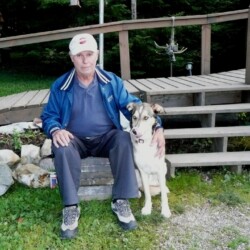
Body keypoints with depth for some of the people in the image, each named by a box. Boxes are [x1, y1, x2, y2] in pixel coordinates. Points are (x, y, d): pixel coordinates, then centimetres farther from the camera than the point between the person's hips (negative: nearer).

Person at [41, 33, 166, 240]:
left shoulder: (111, 81, -1)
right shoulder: (60, 86, -3)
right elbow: (49, 116, 2)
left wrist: (157, 127, -20)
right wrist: (55, 130, -24)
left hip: (106, 138, 1)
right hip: (76, 140, 0)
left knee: (124, 139, -32)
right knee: (62, 147, -34)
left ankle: (121, 201, -23)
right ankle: (71, 207, -25)